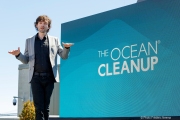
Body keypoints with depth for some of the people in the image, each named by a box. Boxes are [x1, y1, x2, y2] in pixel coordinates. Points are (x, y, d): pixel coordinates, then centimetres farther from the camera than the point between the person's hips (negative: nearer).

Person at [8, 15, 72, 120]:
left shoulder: (54, 40, 11)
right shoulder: (29, 41, 13)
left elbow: (64, 56, 9)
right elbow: (26, 60, 12)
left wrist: (66, 48, -12)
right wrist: (18, 55, -9)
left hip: (49, 77, 0)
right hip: (36, 77, 0)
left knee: (46, 106, 5)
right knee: (39, 106, -8)